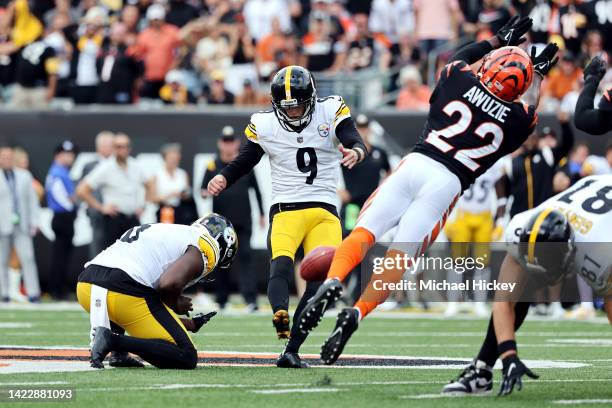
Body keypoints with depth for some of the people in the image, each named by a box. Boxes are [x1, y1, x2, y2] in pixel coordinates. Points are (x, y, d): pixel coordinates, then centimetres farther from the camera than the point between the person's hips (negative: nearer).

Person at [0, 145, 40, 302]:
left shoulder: (24, 176, 14)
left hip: (22, 226, 2)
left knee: (28, 258, -9)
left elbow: (32, 199, 14)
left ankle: (33, 293, -13)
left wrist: (34, 222, 6)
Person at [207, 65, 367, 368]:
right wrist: (223, 178, -2)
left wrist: (355, 152, -35)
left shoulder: (331, 112, 1)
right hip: (285, 209, -1)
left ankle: (291, 351, -8)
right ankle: (280, 315, -56)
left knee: (321, 281, -12)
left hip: (324, 212, 1)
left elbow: (355, 141, -11)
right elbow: (245, 161, 18)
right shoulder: (264, 125, 5)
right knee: (281, 265, -28)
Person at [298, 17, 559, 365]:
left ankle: (333, 282, -28)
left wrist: (500, 40, 44)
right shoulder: (516, 118, 6)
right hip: (449, 182, -1)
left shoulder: (460, 81, 7)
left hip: (416, 163, 1)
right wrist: (540, 71, 48)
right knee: (400, 257, -2)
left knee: (364, 232, -1)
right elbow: (530, 104, 33)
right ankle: (356, 314, -20)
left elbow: (461, 56, 33)